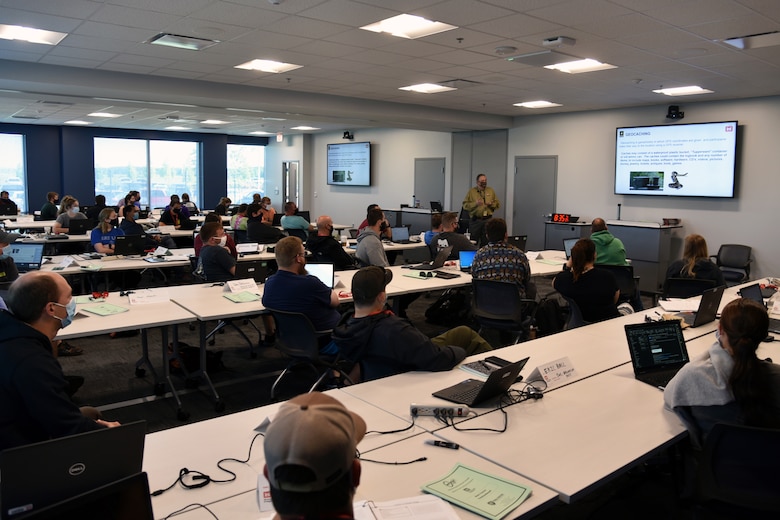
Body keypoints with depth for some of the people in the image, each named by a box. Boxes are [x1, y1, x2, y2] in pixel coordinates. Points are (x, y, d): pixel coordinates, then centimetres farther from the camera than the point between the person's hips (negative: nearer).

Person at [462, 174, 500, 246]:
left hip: (488, 220, 2)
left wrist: (491, 204, -7)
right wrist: (475, 204, -17)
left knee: (486, 242, 4)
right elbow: (465, 205, -3)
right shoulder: (472, 191, 3)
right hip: (475, 220, -2)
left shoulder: (491, 191, 12)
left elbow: (498, 204, 13)